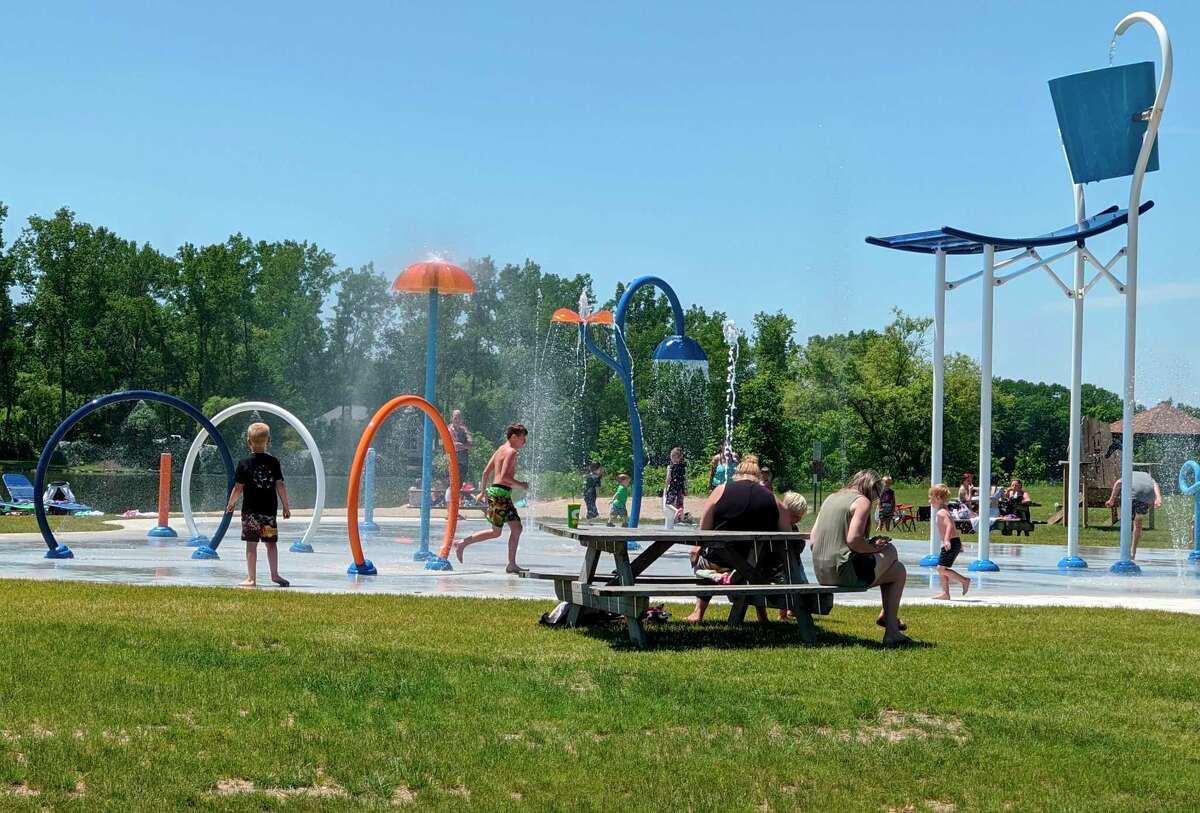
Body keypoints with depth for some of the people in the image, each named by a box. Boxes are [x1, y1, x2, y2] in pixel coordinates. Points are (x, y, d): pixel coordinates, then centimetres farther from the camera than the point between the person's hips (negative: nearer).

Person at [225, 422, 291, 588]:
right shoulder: (273, 462, 0)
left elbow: (238, 488, -5)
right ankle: (274, 574, 9)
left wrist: (231, 504, 11)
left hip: (250, 510, -2)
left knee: (251, 544, 0)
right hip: (269, 510, 2)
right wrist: (286, 507, 5)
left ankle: (251, 578, 1)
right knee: (271, 542, 12)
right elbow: (280, 485, -2)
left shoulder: (244, 464, -5)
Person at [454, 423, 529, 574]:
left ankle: (512, 564, 6)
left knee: (516, 528, 8)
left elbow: (486, 472, 18)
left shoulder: (500, 450, 17)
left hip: (494, 490, 10)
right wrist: (521, 485, -10)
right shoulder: (511, 452, -11)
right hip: (500, 492, -10)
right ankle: (463, 543, 1)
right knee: (495, 532, -4)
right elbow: (504, 476, -22)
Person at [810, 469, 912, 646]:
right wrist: (873, 548, -1)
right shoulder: (862, 501, -7)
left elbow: (813, 539, 13)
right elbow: (853, 539, -21)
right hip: (845, 571, -9)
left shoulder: (830, 498, 16)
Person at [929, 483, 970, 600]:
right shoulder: (944, 511, 17)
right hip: (954, 542, 10)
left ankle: (964, 580, -6)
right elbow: (952, 527, 25)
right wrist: (958, 543, 33)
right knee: (942, 569, 12)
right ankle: (945, 593, 13)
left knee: (941, 568, -10)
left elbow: (949, 525, -29)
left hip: (951, 543, -10)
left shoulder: (941, 512, -14)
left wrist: (946, 540, -42)